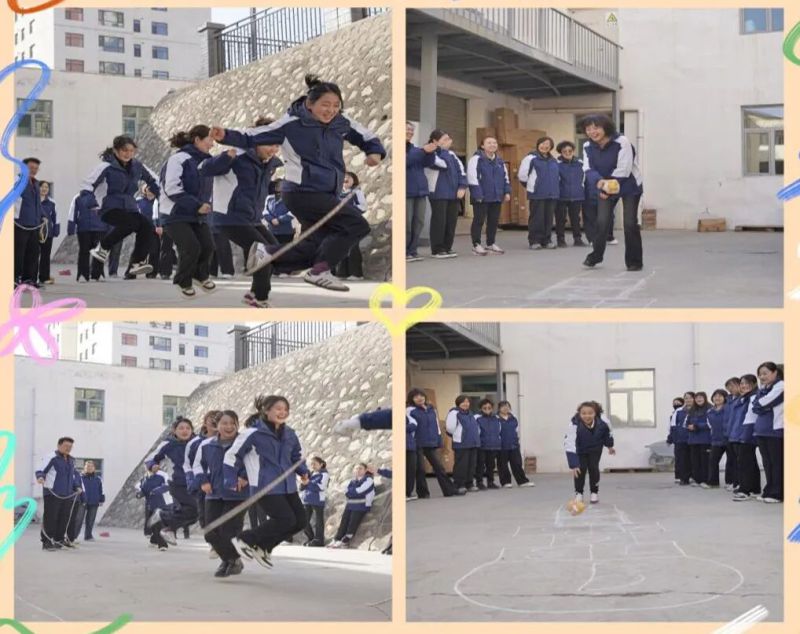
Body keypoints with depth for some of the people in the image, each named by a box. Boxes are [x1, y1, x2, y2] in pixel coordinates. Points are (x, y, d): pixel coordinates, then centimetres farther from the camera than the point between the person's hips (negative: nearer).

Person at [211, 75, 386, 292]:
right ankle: (320, 272, -13)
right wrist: (226, 136, -24)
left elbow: (368, 137, 16)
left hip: (326, 194, 8)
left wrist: (375, 153, -6)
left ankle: (265, 255, 21)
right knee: (357, 225, -16)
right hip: (303, 192, -8)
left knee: (316, 247, 11)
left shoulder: (342, 123, 2)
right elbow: (251, 138, -8)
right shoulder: (292, 123, -12)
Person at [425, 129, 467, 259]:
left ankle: (447, 248, 16)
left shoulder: (451, 154, 15)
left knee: (451, 221, 8)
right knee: (439, 221, -5)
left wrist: (462, 187, -2)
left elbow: (461, 169, 10)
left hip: (453, 193, 7)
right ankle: (437, 250, 1)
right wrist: (444, 148, -11)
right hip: (438, 194, -7)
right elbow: (443, 163, -22)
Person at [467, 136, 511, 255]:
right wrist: (477, 194, -18)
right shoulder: (476, 159, -8)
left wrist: (507, 192, 10)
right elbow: (472, 177, -14)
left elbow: (505, 177, 21)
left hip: (496, 197, 7)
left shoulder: (499, 161, 15)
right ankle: (476, 245, 3)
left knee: (494, 221, 10)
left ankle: (491, 244, 21)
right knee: (479, 220, -3)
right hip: (482, 197, -7)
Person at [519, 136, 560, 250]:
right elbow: (522, 175, -5)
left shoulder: (553, 161, 16)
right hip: (537, 194, -6)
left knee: (549, 218, 6)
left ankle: (546, 240, 13)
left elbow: (558, 176, 29)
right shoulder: (531, 158, -4)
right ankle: (534, 241, 0)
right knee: (537, 218, -5)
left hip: (552, 194, 6)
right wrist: (530, 186, 5)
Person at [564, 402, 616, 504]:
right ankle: (579, 493, 9)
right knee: (580, 469, -13)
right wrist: (573, 465, -49)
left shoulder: (602, 421, -31)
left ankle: (594, 493, 12)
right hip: (580, 449, -1)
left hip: (595, 448, 1)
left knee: (593, 468, -9)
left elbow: (607, 432, -6)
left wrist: (610, 445, 9)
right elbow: (570, 446, -42)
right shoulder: (574, 425, -40)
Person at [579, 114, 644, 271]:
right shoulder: (588, 147, -9)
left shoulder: (622, 142, -27)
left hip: (629, 187, -4)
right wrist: (599, 181, -36)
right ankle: (595, 256, 16)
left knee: (630, 223, -7)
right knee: (602, 221, -3)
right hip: (606, 187, 4)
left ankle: (634, 261, 5)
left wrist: (608, 184, -34)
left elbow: (624, 170, -30)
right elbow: (589, 169, -15)